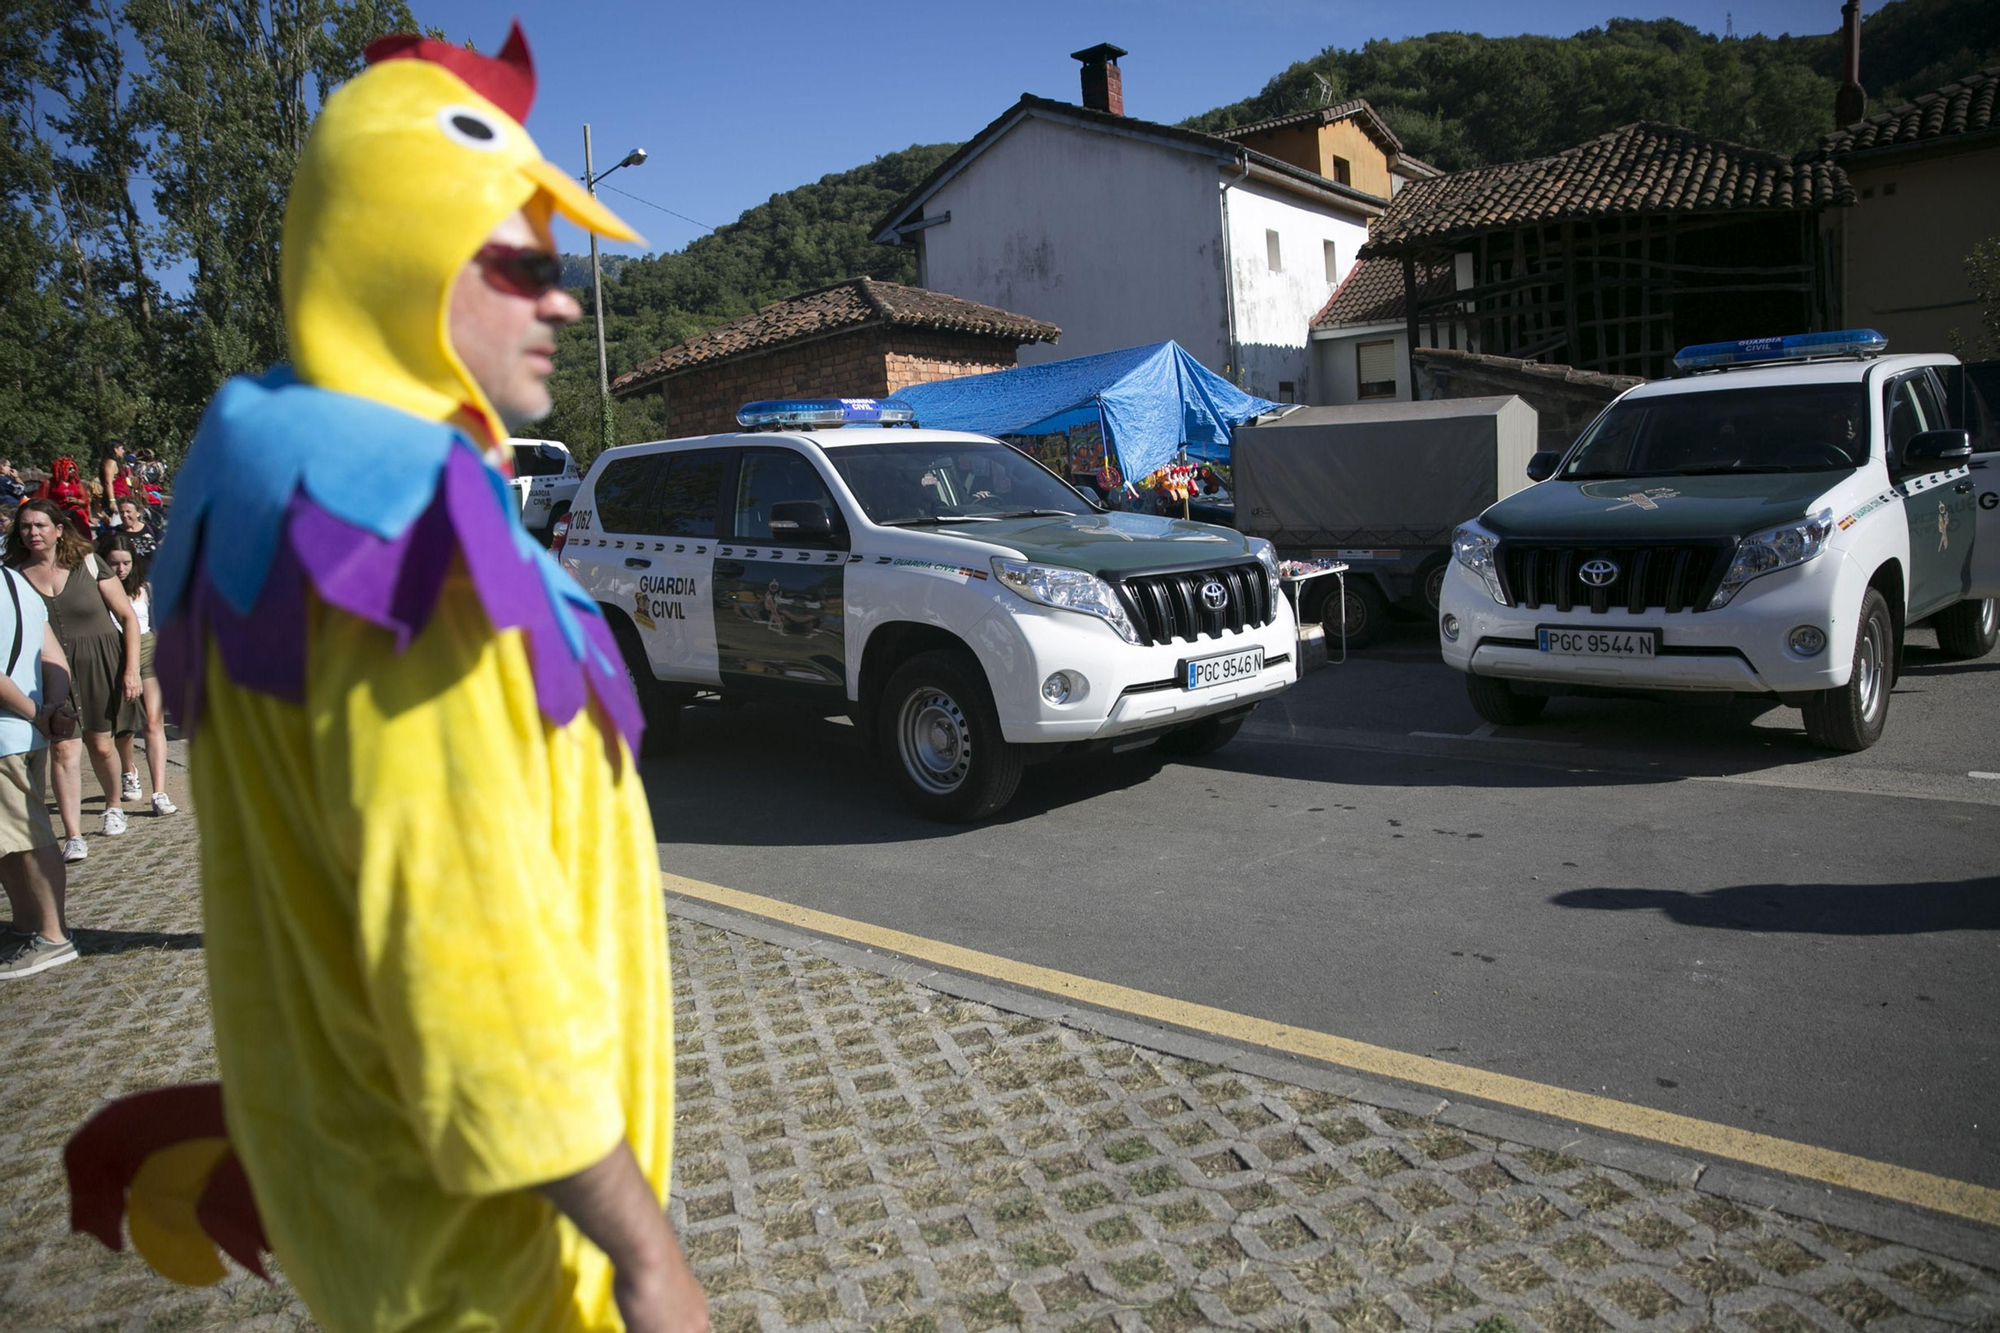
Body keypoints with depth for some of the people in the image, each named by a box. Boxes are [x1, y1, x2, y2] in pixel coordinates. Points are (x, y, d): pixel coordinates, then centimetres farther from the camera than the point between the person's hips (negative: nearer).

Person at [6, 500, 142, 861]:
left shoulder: (89, 564, -1)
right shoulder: (15, 575, 1)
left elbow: (128, 618, 0)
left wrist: (131, 669, -6)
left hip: (100, 666, 0)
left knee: (100, 745, 10)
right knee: (64, 748, -9)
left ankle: (113, 804, 38)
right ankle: (73, 836, -7)